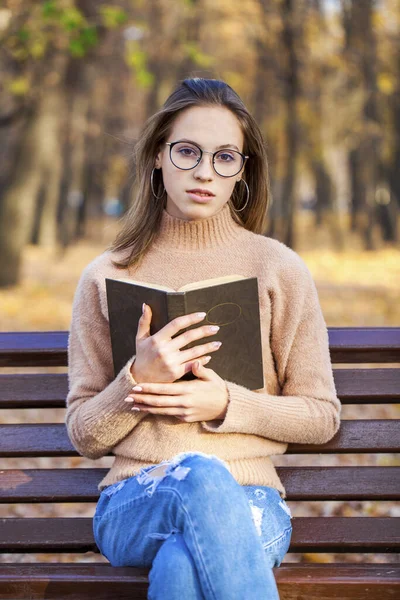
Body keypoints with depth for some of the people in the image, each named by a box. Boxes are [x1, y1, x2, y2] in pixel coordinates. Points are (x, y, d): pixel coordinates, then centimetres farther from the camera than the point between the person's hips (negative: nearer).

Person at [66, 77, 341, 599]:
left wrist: (227, 404, -8)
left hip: (249, 499, -1)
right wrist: (139, 378, -11)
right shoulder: (105, 277, 9)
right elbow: (85, 435, 10)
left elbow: (322, 417, 9)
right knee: (201, 476, -37)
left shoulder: (279, 269, 7)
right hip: (133, 507, 2)